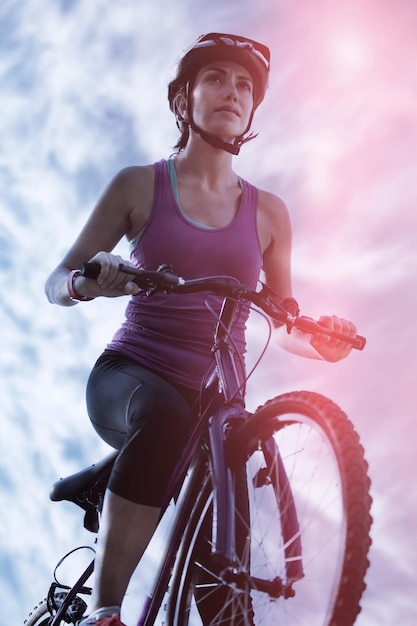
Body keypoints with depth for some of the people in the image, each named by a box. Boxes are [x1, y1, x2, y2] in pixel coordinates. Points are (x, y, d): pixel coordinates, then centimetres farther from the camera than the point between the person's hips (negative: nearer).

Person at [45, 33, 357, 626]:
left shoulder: (268, 213, 10)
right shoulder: (139, 185, 4)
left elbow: (285, 323, 15)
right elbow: (56, 282, 4)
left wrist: (320, 340, -9)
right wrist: (90, 281, -21)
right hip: (130, 376, -3)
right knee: (166, 418, -39)